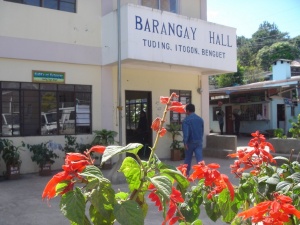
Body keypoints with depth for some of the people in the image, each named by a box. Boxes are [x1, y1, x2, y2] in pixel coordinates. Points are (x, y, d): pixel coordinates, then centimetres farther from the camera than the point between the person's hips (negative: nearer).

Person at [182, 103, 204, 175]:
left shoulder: (186, 120, -10)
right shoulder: (200, 119, 8)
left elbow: (185, 132, -19)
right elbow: (202, 131, 15)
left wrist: (185, 142, -20)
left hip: (190, 142, -3)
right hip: (199, 142, 3)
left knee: (188, 158, 13)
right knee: (199, 158, -4)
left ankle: (186, 173, 27)